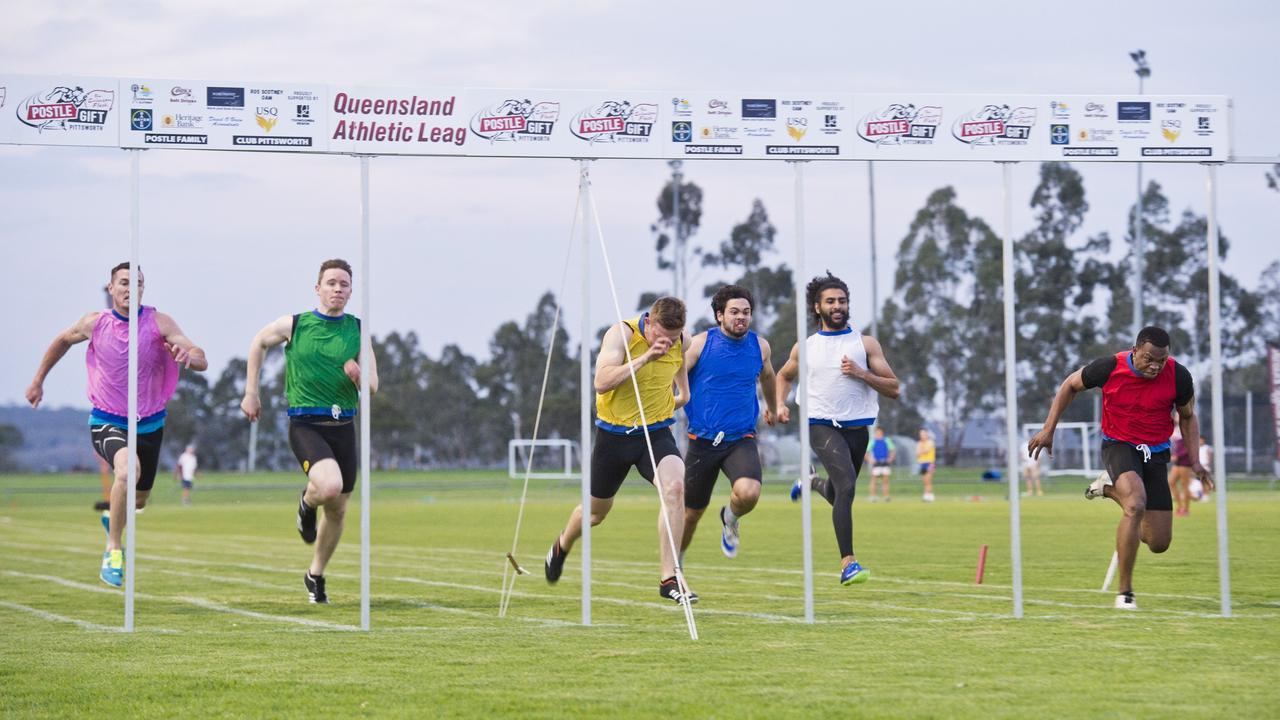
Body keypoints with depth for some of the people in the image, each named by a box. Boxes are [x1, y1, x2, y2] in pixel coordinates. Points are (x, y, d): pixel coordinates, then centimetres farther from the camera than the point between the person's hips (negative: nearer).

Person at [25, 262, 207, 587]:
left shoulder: (158, 322, -11)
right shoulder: (94, 323, -8)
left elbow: (201, 361, -19)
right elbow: (62, 341, 15)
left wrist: (188, 355, -43)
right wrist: (38, 381, 21)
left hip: (149, 424, 2)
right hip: (107, 422, -2)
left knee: (138, 501, 17)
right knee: (128, 470, -33)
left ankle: (112, 515, 56)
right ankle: (113, 552, -20)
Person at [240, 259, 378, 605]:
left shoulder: (358, 330, 4)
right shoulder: (294, 325, -2)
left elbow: (372, 387, 4)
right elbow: (259, 342, 18)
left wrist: (358, 375, -20)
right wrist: (250, 392, 15)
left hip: (343, 426, 4)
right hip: (305, 424, -4)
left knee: (338, 511, 10)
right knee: (330, 485, -30)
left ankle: (315, 575, 33)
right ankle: (307, 504, 7)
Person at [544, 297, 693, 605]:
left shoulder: (682, 342, -5)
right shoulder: (622, 334, -19)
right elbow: (601, 382, -34)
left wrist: (682, 395, 18)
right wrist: (645, 357, -38)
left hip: (656, 432, 2)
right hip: (614, 433, -2)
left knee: (674, 486, -28)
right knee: (597, 510, 15)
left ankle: (669, 579, -25)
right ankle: (562, 546, 51)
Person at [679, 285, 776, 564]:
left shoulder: (760, 346, 4)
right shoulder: (701, 343, -6)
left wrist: (771, 407, 42)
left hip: (742, 440, 1)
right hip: (703, 441, -1)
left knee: (749, 492, -27)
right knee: (691, 513, 6)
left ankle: (730, 518, 9)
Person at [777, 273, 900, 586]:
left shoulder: (866, 344, 3)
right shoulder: (805, 347, 6)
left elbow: (893, 388, 1)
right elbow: (784, 376, 24)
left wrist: (861, 373, -14)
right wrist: (781, 405, 5)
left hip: (857, 428, 3)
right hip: (822, 427, -3)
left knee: (838, 496, 18)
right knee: (846, 486, -26)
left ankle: (813, 483, 56)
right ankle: (848, 564, -27)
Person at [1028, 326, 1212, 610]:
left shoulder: (1178, 376, -12)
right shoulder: (1109, 367, -17)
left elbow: (1187, 416, 7)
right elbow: (1070, 385, 3)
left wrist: (1195, 461, -3)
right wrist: (1048, 430, -1)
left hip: (1156, 453, 3)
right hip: (1118, 445, -3)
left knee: (1159, 542, 0)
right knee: (1136, 504, -33)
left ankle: (1110, 488, 27)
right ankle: (1125, 592, -23)